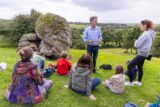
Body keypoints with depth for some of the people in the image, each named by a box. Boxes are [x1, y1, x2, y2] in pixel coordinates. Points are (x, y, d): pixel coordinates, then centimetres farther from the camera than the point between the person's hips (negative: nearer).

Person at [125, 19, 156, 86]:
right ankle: (139, 82, 35)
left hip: (142, 54, -10)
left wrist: (136, 42, -1)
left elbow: (137, 45, -22)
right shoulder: (150, 33, 9)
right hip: (145, 53, 10)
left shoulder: (145, 34, -21)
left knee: (129, 66, -4)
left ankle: (130, 82, 6)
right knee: (140, 67, 21)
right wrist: (138, 42, 1)